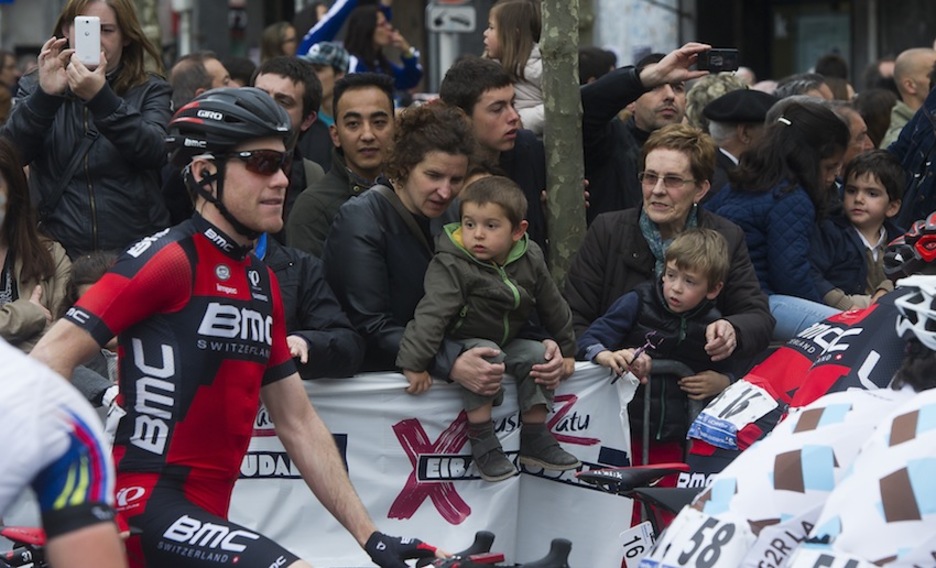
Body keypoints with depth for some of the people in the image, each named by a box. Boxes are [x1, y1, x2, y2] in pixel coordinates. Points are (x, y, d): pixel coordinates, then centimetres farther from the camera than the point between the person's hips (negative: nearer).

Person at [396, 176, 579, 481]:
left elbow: (552, 307, 11)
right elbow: (432, 313, -29)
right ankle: (482, 442, -28)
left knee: (537, 355, -16)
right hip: (461, 344, -6)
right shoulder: (451, 265, -21)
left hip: (508, 342, 6)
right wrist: (415, 363, -37)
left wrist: (566, 349, 17)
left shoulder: (530, 260, -4)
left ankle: (535, 439, -6)